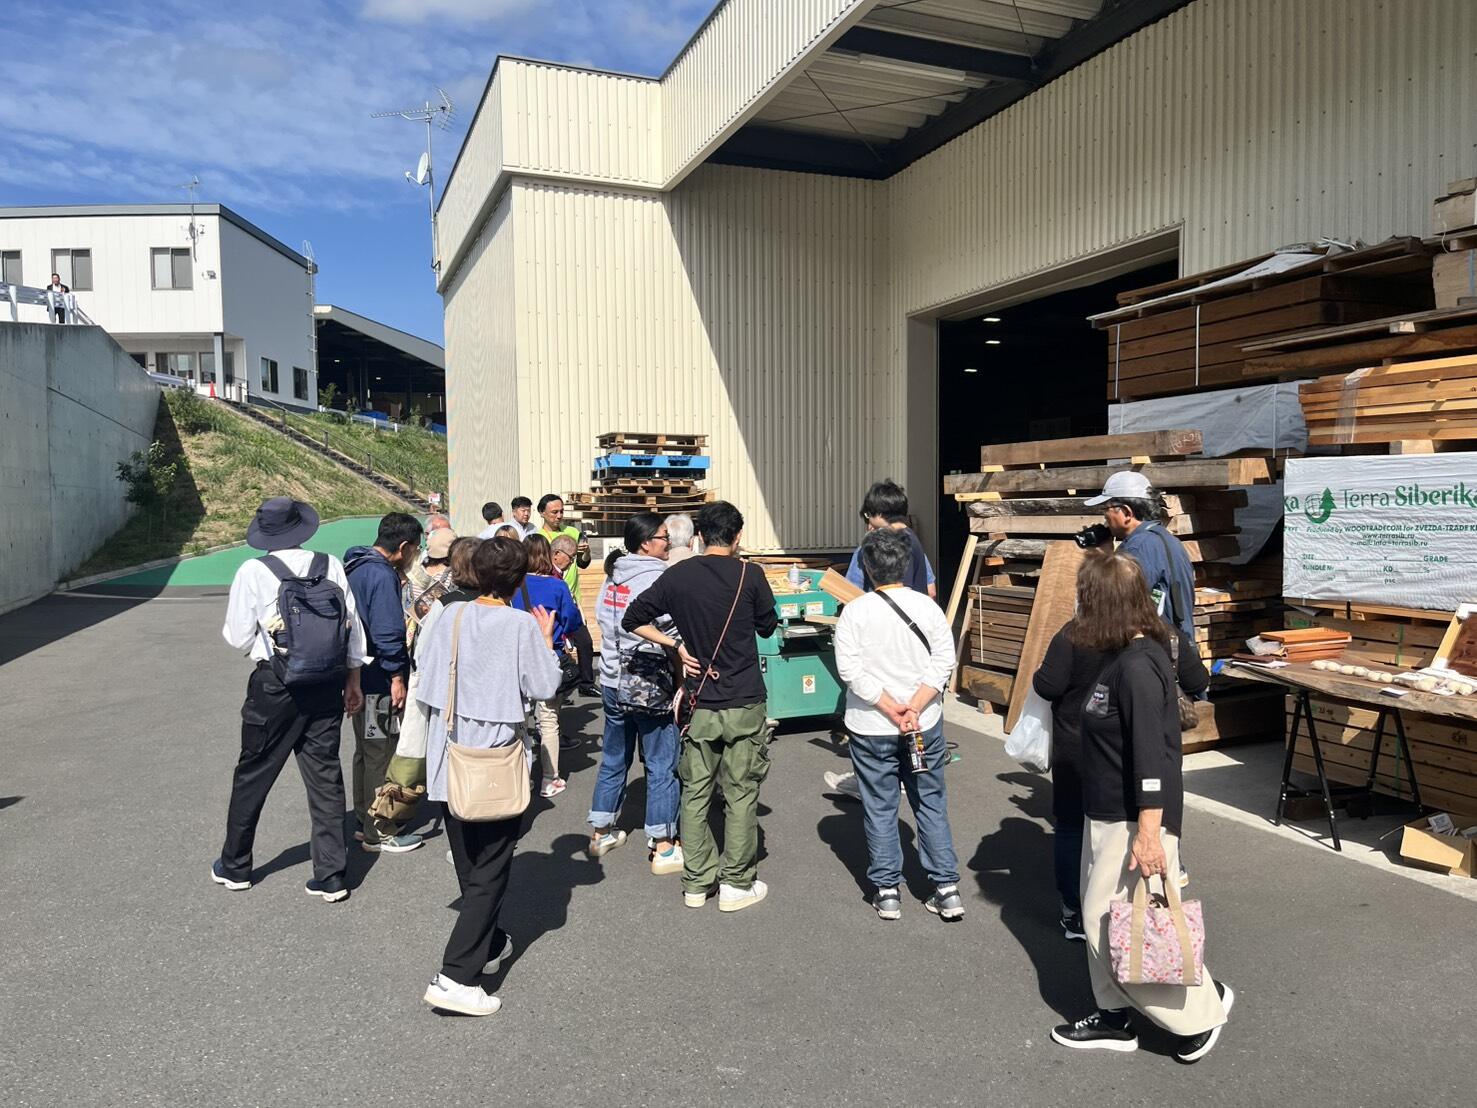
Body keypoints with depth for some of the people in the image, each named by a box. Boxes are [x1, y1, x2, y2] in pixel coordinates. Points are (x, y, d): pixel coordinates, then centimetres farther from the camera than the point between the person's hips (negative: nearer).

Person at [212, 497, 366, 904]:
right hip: (327, 685, 2)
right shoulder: (332, 566, -2)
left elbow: (238, 637, -6)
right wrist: (353, 679, 11)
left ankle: (234, 866, 32)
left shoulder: (253, 572, -9)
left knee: (253, 775, 15)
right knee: (325, 777, 9)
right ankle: (331, 876, 13)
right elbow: (352, 626, 2)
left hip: (275, 687, -2)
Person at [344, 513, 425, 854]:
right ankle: (378, 834, 10)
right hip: (379, 683, -10)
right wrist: (397, 677, -17)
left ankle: (365, 821, 31)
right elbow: (387, 633, -24)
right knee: (381, 755, 1)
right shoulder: (383, 575, -21)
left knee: (366, 751, 19)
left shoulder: (355, 566, 10)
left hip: (358, 676, 10)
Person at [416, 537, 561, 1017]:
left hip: (451, 761, 5)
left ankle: (487, 944, 38)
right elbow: (545, 687, -10)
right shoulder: (522, 624, -14)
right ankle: (456, 977, -1)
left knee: (468, 864, 21)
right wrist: (546, 638, 2)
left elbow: (427, 685, 3)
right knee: (490, 871, 4)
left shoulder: (450, 617, -1)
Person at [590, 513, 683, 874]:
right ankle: (664, 849, 10)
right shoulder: (658, 577, -15)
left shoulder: (612, 577, 7)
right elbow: (672, 630, -21)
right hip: (650, 686, -7)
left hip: (612, 682, 8)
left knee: (613, 760, 20)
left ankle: (601, 833, 33)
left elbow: (604, 621, 12)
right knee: (662, 766, 3)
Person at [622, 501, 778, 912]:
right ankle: (736, 884, 16)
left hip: (700, 704, 3)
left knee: (695, 794, 12)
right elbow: (768, 626, 7)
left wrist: (677, 645, 5)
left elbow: (632, 620, 3)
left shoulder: (678, 576, -1)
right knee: (741, 794, 7)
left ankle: (697, 882, 21)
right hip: (744, 702, -3)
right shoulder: (750, 575, -9)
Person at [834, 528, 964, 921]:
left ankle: (887, 890, 19)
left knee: (879, 808, 11)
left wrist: (892, 709, -14)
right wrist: (914, 709, -12)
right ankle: (947, 889, 18)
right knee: (931, 804, 14)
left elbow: (851, 670, -15)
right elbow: (943, 662, -8)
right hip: (926, 725, 2)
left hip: (871, 728, -2)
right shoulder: (928, 607, -3)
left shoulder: (854, 612, -10)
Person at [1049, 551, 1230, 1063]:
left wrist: (1149, 834, -25)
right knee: (1101, 918, 16)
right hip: (1109, 812, 9)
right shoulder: (1131, 652, 3)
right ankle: (1115, 1015, 29)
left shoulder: (1136, 666, -23)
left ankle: (1203, 1008, 17)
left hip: (1134, 818, -9)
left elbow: (1151, 758, -25)